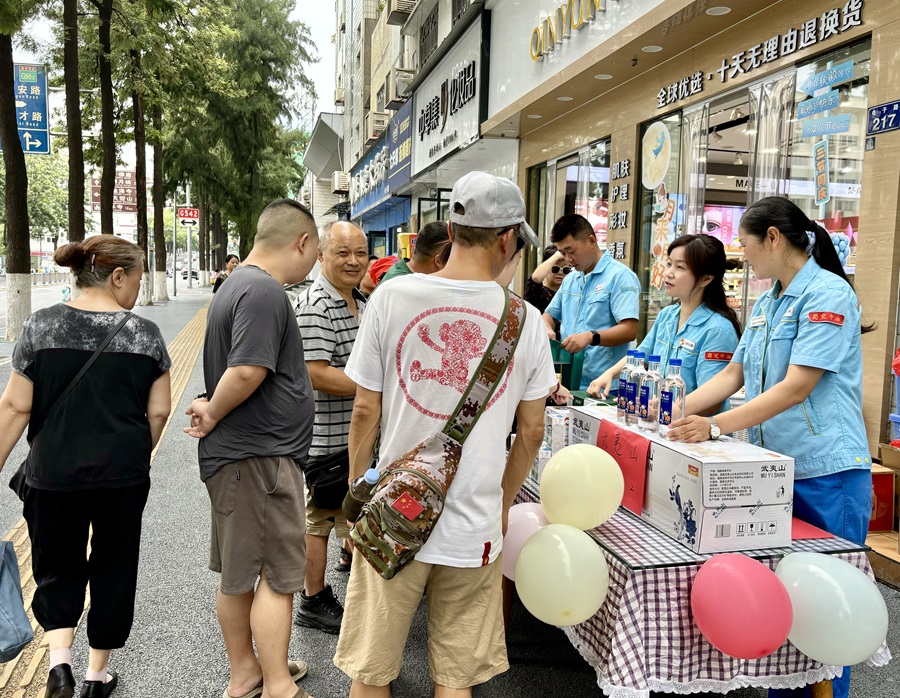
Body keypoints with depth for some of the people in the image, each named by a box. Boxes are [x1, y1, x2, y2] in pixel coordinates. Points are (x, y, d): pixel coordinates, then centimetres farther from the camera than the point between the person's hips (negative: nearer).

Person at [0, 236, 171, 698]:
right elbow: (158, 411, -2)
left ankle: (59, 660, 4)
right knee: (114, 568, 17)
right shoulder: (145, 333, -6)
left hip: (55, 473, 1)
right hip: (122, 475, 0)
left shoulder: (41, 326, -5)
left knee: (57, 567, 21)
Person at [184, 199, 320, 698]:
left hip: (241, 454, 10)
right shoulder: (264, 290, -19)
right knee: (279, 575, 1)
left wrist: (212, 409, 2)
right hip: (260, 456, -10)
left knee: (239, 572, 18)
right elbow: (247, 372, -27)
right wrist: (212, 414, -11)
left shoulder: (240, 283, 14)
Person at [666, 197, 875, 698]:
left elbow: (797, 388, -22)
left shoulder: (828, 294, -14)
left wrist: (716, 426, -29)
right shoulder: (767, 303, 13)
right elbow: (733, 375, 14)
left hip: (825, 474, -8)